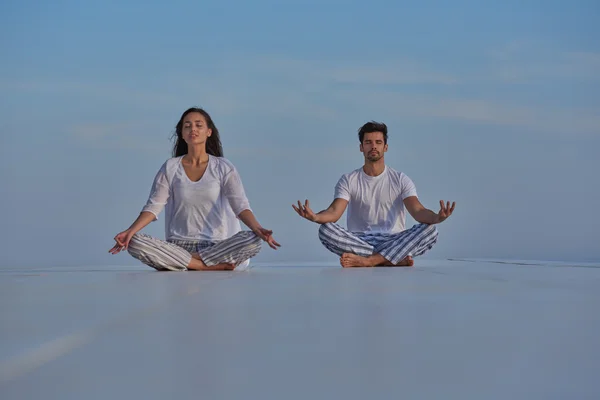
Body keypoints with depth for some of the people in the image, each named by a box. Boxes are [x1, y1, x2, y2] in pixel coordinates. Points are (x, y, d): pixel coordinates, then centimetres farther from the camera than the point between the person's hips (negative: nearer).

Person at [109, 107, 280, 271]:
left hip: (218, 245, -1)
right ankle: (213, 265, -27)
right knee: (134, 243, -27)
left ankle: (183, 262, -22)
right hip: (179, 245, 1)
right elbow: (153, 206, 0)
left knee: (252, 240, -31)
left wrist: (257, 229, -29)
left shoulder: (223, 167, 4)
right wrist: (129, 231, -19)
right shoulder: (170, 168, 7)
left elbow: (240, 204, -8)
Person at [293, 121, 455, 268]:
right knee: (326, 230, -29)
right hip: (359, 242, 0)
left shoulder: (401, 180, 4)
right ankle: (395, 259, -28)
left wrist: (436, 217, -36)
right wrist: (315, 217, -37)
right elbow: (334, 212, -12)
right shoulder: (348, 180, 4)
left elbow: (418, 211, -11)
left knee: (430, 229, -27)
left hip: (393, 242, 0)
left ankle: (367, 260, -34)